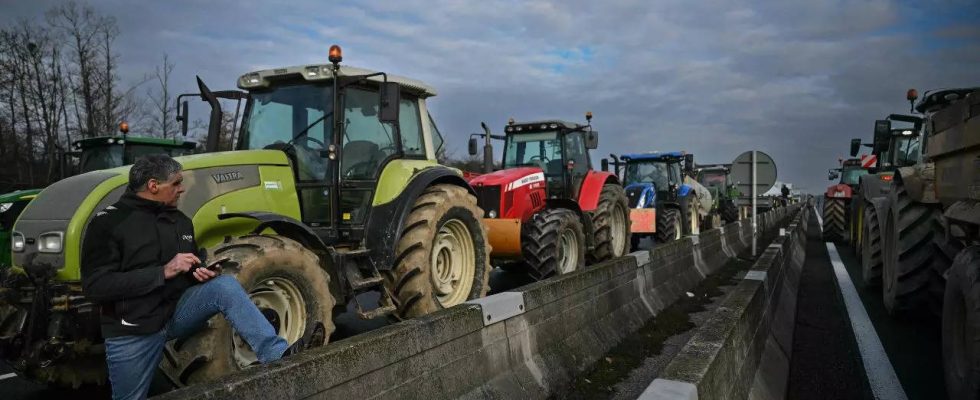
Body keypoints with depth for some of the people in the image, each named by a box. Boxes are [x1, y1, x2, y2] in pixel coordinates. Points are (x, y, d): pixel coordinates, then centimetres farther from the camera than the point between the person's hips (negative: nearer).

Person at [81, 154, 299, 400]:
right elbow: (95, 287, -20)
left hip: (179, 312, 4)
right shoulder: (107, 222, -11)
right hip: (133, 333, -3)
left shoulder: (180, 221, 8)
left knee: (225, 286, -24)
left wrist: (201, 273, -4)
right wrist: (164, 272, -25)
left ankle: (277, 354, -32)